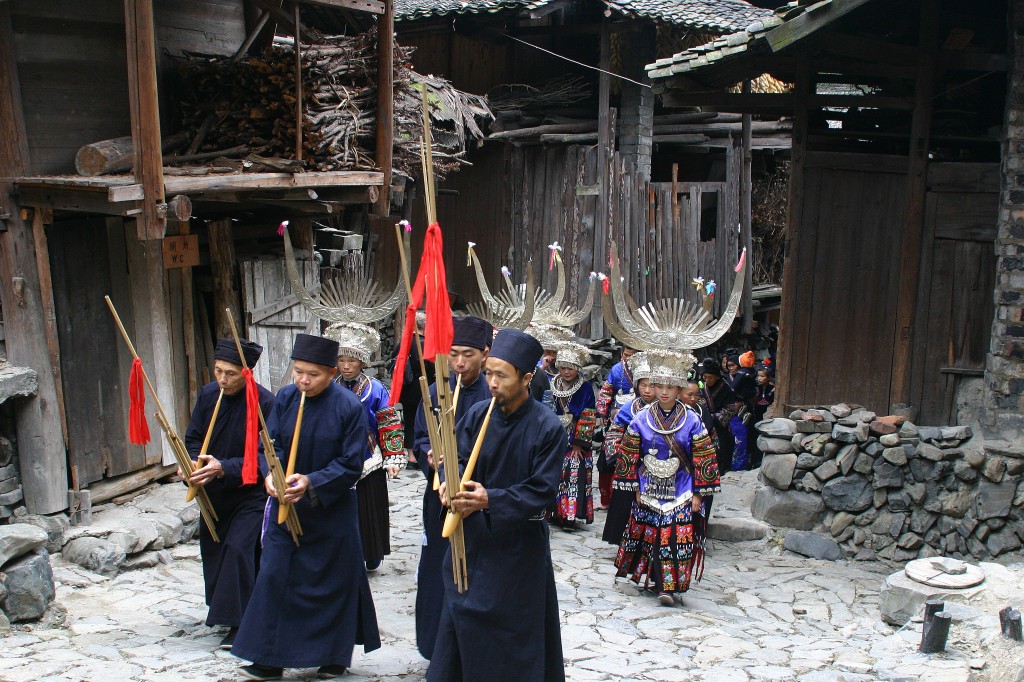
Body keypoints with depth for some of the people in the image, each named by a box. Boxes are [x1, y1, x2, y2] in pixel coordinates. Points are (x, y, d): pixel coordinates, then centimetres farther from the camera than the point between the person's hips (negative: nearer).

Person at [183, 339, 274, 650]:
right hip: (213, 492, 6)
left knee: (238, 548, -15)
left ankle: (238, 623, -5)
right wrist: (194, 463, -15)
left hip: (250, 493, -6)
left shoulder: (265, 402, -19)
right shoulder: (208, 394, -2)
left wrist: (223, 468, -31)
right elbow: (193, 438, 6)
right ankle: (221, 608, 35)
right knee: (211, 547, 13)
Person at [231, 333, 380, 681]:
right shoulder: (285, 398, -3)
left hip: (331, 511, -3)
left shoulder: (348, 406, -15)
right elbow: (270, 443, -2)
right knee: (275, 577, 4)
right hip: (285, 505, 4)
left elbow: (351, 465, -14)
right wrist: (269, 475, -22)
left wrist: (312, 482, -25)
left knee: (334, 581, 8)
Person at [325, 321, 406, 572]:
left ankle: (371, 558, 23)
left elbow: (390, 426, -4)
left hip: (369, 465, -2)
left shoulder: (376, 390, -7)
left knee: (369, 511, 7)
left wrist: (393, 459, -7)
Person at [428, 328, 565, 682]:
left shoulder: (548, 427, -15)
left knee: (517, 630, 7)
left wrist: (490, 499, -28)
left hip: (520, 543, -4)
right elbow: (458, 458, -3)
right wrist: (452, 481, -27)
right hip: (473, 535, 4)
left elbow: (542, 491, -17)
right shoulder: (478, 414, -3)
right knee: (461, 617, 11)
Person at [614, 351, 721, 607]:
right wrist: (636, 488, 0)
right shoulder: (641, 419, -1)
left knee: (677, 537, -7)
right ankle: (658, 579, 24)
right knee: (649, 535, 7)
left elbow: (703, 458, -2)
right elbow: (630, 455, 3)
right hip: (650, 490, 2)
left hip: (681, 492, -1)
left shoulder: (692, 421, -4)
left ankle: (668, 586, -2)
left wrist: (699, 493, -4)